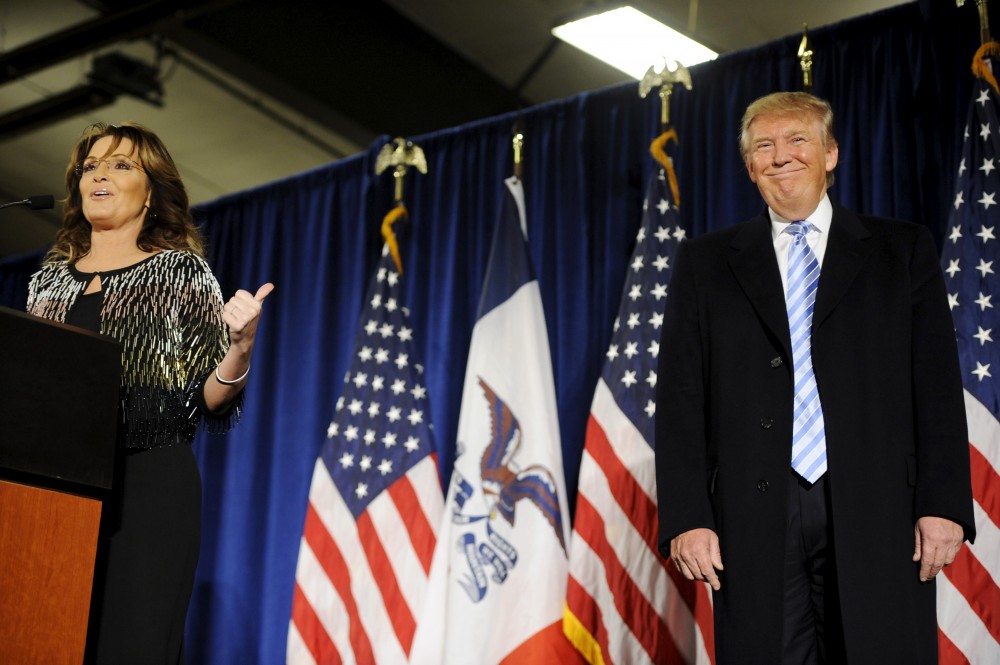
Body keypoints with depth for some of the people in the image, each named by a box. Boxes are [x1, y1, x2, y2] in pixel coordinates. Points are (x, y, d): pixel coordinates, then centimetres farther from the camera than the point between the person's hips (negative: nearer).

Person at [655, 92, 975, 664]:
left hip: (877, 515, 0)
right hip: (754, 518, 1)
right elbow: (681, 397, 7)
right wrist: (687, 520, -4)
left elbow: (937, 385, 5)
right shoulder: (706, 263, 13)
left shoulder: (904, 251, 12)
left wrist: (943, 506, -5)